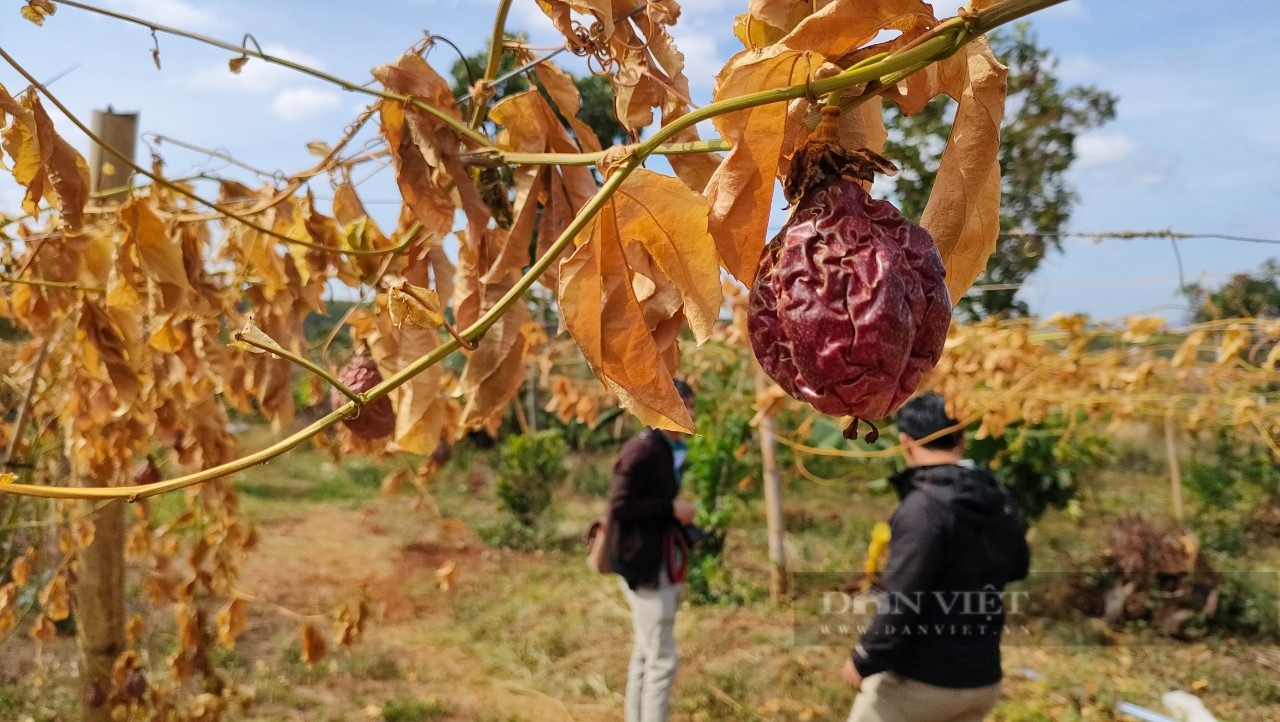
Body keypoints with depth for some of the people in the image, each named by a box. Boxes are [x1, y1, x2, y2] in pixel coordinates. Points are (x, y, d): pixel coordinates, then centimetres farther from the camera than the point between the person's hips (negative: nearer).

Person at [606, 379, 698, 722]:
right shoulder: (642, 450, -18)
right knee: (662, 659, -5)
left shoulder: (671, 449, 10)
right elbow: (620, 506, -22)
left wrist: (679, 515, 2)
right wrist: (671, 508, -20)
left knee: (645, 654, 19)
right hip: (644, 566, -10)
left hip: (662, 562, 10)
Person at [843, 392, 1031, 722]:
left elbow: (901, 601, -24)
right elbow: (1017, 566, 22)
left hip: (921, 681, -7)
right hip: (983, 681, 7)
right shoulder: (998, 501, 3)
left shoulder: (924, 507, -21)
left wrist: (864, 660, -12)